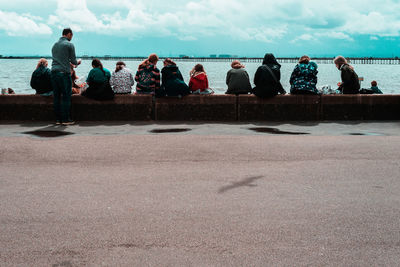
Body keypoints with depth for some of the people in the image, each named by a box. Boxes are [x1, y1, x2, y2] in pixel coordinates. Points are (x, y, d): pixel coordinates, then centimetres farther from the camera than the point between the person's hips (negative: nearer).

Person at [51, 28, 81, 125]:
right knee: (66, 96, -3)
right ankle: (66, 119, -3)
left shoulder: (55, 45, 18)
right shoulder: (69, 45, -2)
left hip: (54, 72, 6)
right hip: (64, 73, -6)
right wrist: (77, 62, 21)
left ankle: (58, 119, 7)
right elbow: (73, 60, -2)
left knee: (57, 96, 6)